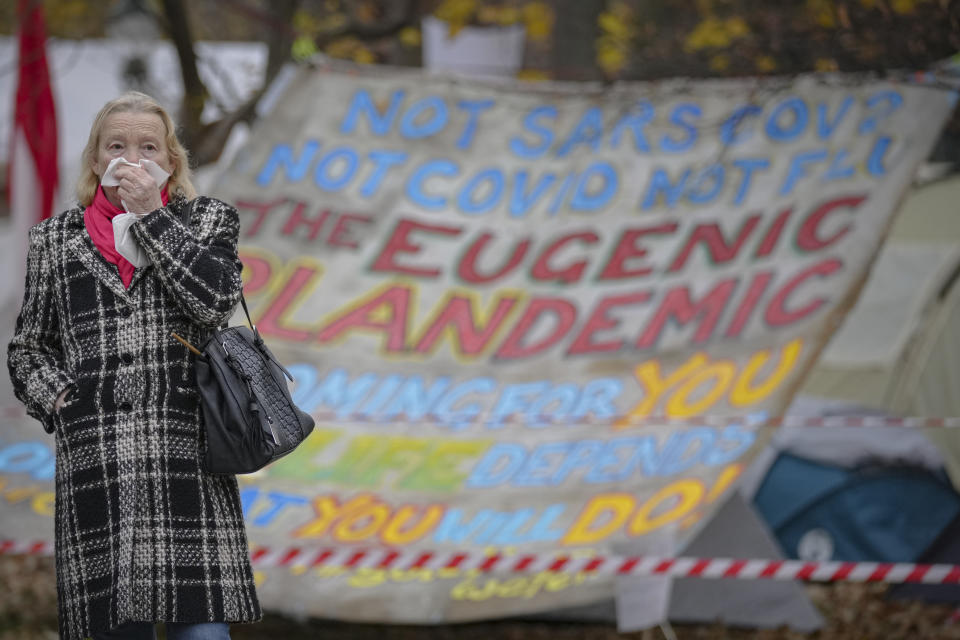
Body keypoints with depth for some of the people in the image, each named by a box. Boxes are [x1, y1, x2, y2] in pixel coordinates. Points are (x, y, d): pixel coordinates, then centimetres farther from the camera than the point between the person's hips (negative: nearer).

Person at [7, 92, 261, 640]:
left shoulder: (208, 220, 12)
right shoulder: (56, 239, 16)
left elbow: (215, 301, -7)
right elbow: (28, 347, 20)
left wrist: (151, 214, -3)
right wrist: (53, 396, 1)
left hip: (187, 450, -1)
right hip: (93, 454, 2)